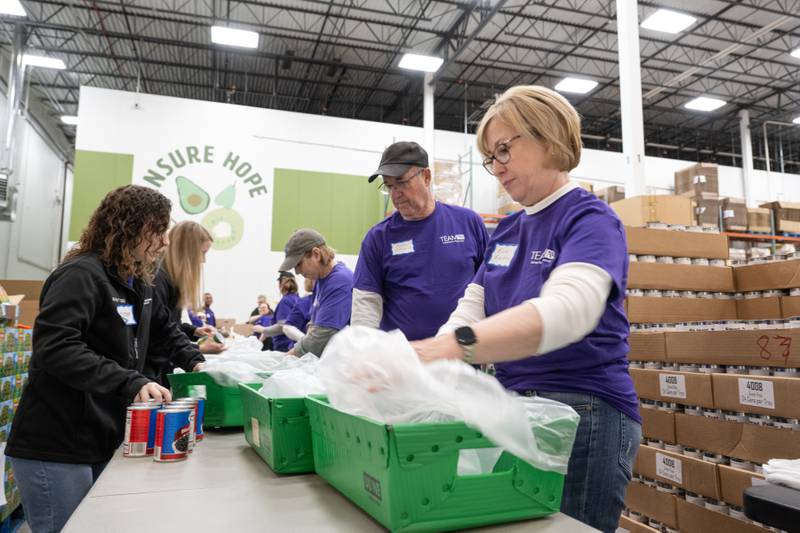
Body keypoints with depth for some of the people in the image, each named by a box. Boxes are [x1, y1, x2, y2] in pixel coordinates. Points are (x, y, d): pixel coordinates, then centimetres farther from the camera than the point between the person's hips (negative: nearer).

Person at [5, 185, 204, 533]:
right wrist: (130, 382, -35)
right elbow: (54, 348, -29)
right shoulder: (82, 275, -17)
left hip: (103, 445, 9)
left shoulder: (139, 284, 12)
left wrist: (195, 360, 11)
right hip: (56, 451, -9)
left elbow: (164, 328, 27)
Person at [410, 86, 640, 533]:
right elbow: (472, 310, 7)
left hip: (584, 415, -7)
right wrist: (425, 360, -13)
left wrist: (455, 347, -47)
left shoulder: (590, 219, -12)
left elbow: (566, 310, -32)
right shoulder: (507, 230, 12)